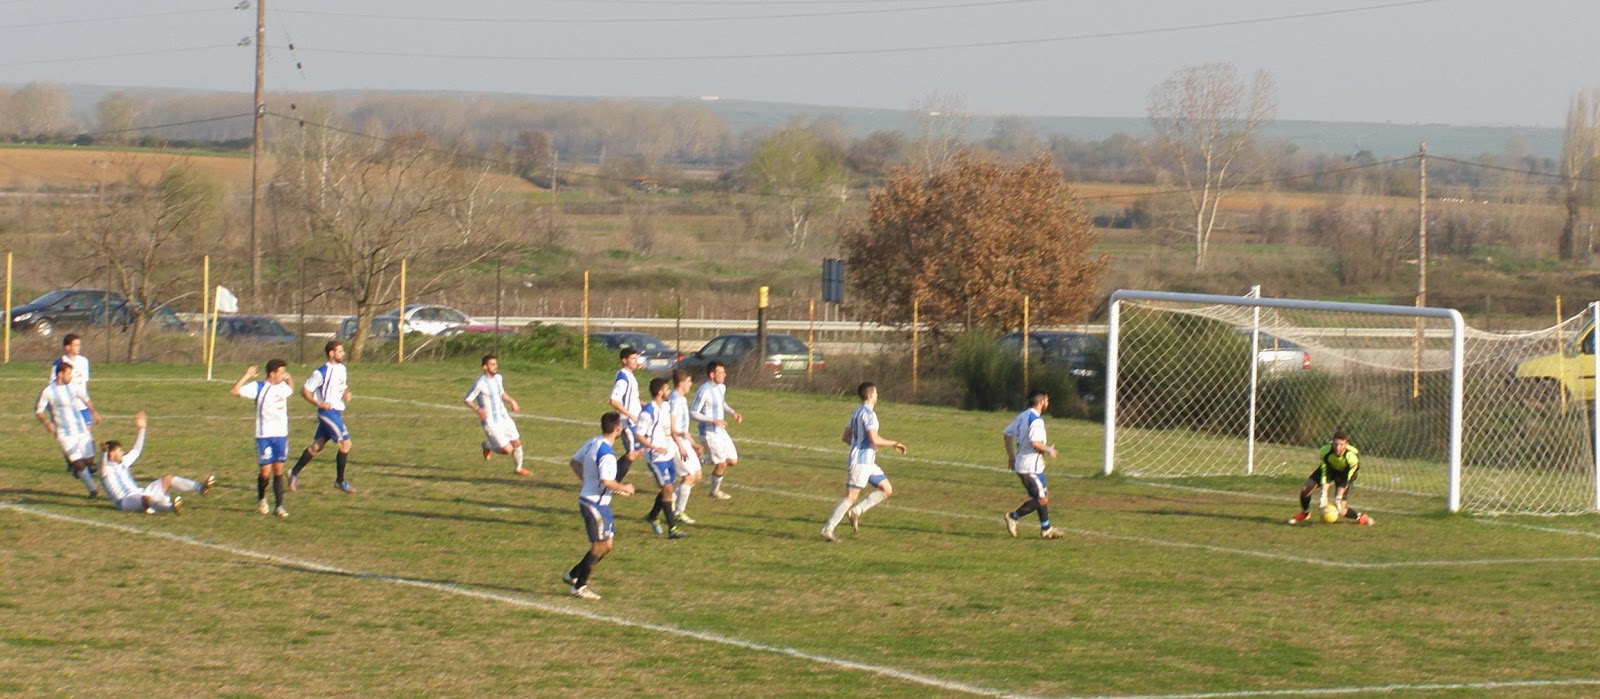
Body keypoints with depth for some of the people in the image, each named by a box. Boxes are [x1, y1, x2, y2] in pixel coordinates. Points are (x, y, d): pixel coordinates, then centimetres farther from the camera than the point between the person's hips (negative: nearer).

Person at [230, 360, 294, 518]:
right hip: (265, 435, -5)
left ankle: (279, 506, 7)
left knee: (278, 470, 4)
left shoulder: (283, 386, 9)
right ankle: (261, 499, 22)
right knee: (266, 471, -5)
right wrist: (246, 376, -24)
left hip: (281, 434, 5)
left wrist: (289, 380, 17)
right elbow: (234, 391, -20)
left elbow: (291, 391, 35)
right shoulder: (258, 388, -10)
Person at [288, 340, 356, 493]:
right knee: (345, 443, -8)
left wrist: (347, 393, 2)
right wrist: (318, 403, -22)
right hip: (327, 411, -8)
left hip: (337, 412, 8)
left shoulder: (342, 369, 9)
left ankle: (294, 473, 22)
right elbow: (304, 390, -12)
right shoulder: (322, 372, -15)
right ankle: (340, 481, 3)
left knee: (317, 446, 12)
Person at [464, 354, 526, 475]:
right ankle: (488, 446, 22)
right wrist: (478, 409, -31)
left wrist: (512, 401, 5)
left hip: (504, 418, 7)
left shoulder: (498, 378, 4)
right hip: (491, 423, -7)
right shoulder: (480, 384, -19)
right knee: (507, 450, -8)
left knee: (517, 443, 9)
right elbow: (467, 400, -13)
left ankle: (518, 468, 34)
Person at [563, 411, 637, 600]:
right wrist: (624, 488, -15)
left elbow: (574, 462, 17)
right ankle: (579, 587, 6)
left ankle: (573, 575, 23)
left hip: (588, 498, 9)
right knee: (601, 546, 0)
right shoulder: (607, 453, -23)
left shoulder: (593, 443, 6)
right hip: (596, 504, -9)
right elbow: (606, 481, -31)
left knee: (605, 544, 17)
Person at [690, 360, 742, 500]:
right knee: (722, 463, -4)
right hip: (709, 433, -8)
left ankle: (706, 460, 27)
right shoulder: (704, 391, -21)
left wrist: (732, 412, 5)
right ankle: (715, 491, 17)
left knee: (733, 461, 8)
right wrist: (713, 421, -27)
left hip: (721, 431, 8)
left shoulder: (721, 387, 5)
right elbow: (693, 414, -20)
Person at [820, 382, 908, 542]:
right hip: (861, 462, -10)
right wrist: (895, 443, -15)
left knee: (887, 490, 10)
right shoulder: (869, 414, -16)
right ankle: (827, 530, -5)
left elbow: (845, 437, 19)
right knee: (850, 496, -7)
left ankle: (856, 511, 9)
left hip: (869, 462, 10)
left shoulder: (857, 413, 14)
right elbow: (875, 439, -25)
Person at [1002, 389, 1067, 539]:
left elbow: (1007, 434, 18)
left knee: (1044, 495, 18)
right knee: (1041, 499, -5)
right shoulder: (1036, 420, -18)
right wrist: (1049, 450, -11)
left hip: (1021, 463, 10)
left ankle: (1046, 529, 23)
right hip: (1031, 466, -10)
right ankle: (1013, 517, -4)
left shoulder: (1022, 416, 11)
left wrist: (1011, 455, 24)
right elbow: (1035, 443, -29)